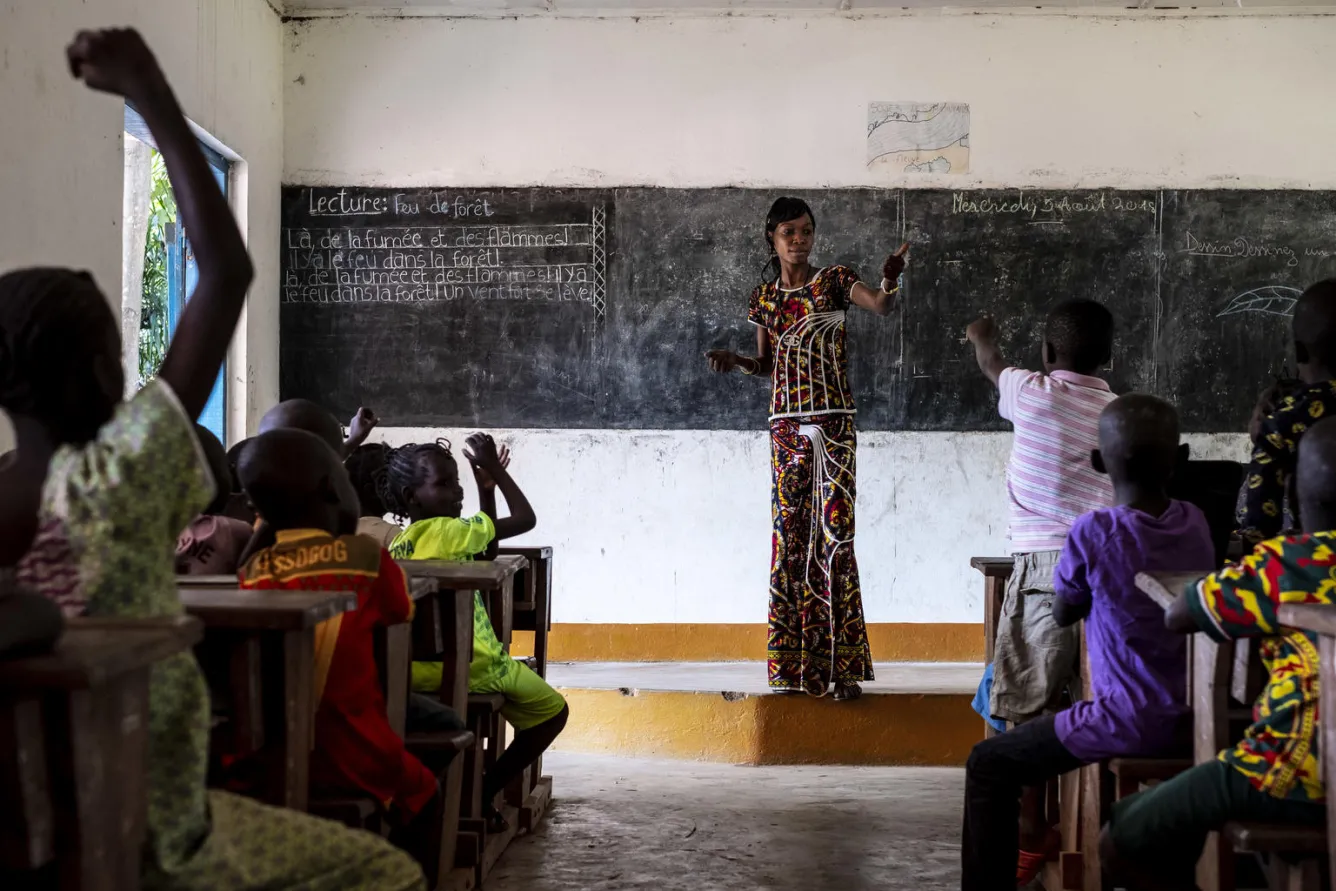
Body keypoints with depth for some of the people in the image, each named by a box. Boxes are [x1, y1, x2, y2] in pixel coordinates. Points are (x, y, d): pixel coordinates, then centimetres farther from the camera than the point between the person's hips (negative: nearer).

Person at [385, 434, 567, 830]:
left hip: (416, 668, 8)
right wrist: (495, 470, 3)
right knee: (551, 709, 10)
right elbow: (525, 519, -7)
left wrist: (486, 488, 18)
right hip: (467, 664, -8)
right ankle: (485, 792, 9)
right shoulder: (448, 531, -13)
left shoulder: (400, 541, 12)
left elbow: (486, 555, 22)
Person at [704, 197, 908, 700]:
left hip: (833, 423, -3)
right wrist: (735, 362, 0)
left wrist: (891, 279, -36)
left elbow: (882, 306, -16)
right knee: (788, 535, 3)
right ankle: (792, 667, 9)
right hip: (786, 426, 3)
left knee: (835, 533, -7)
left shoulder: (834, 281, 1)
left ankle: (843, 667, -4)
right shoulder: (763, 298, 12)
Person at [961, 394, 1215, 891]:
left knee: (989, 765, 5)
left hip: (1132, 724, -7)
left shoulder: (1093, 532, -16)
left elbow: (1063, 615, 1)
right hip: (1193, 719, 7)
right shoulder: (1196, 523, 1)